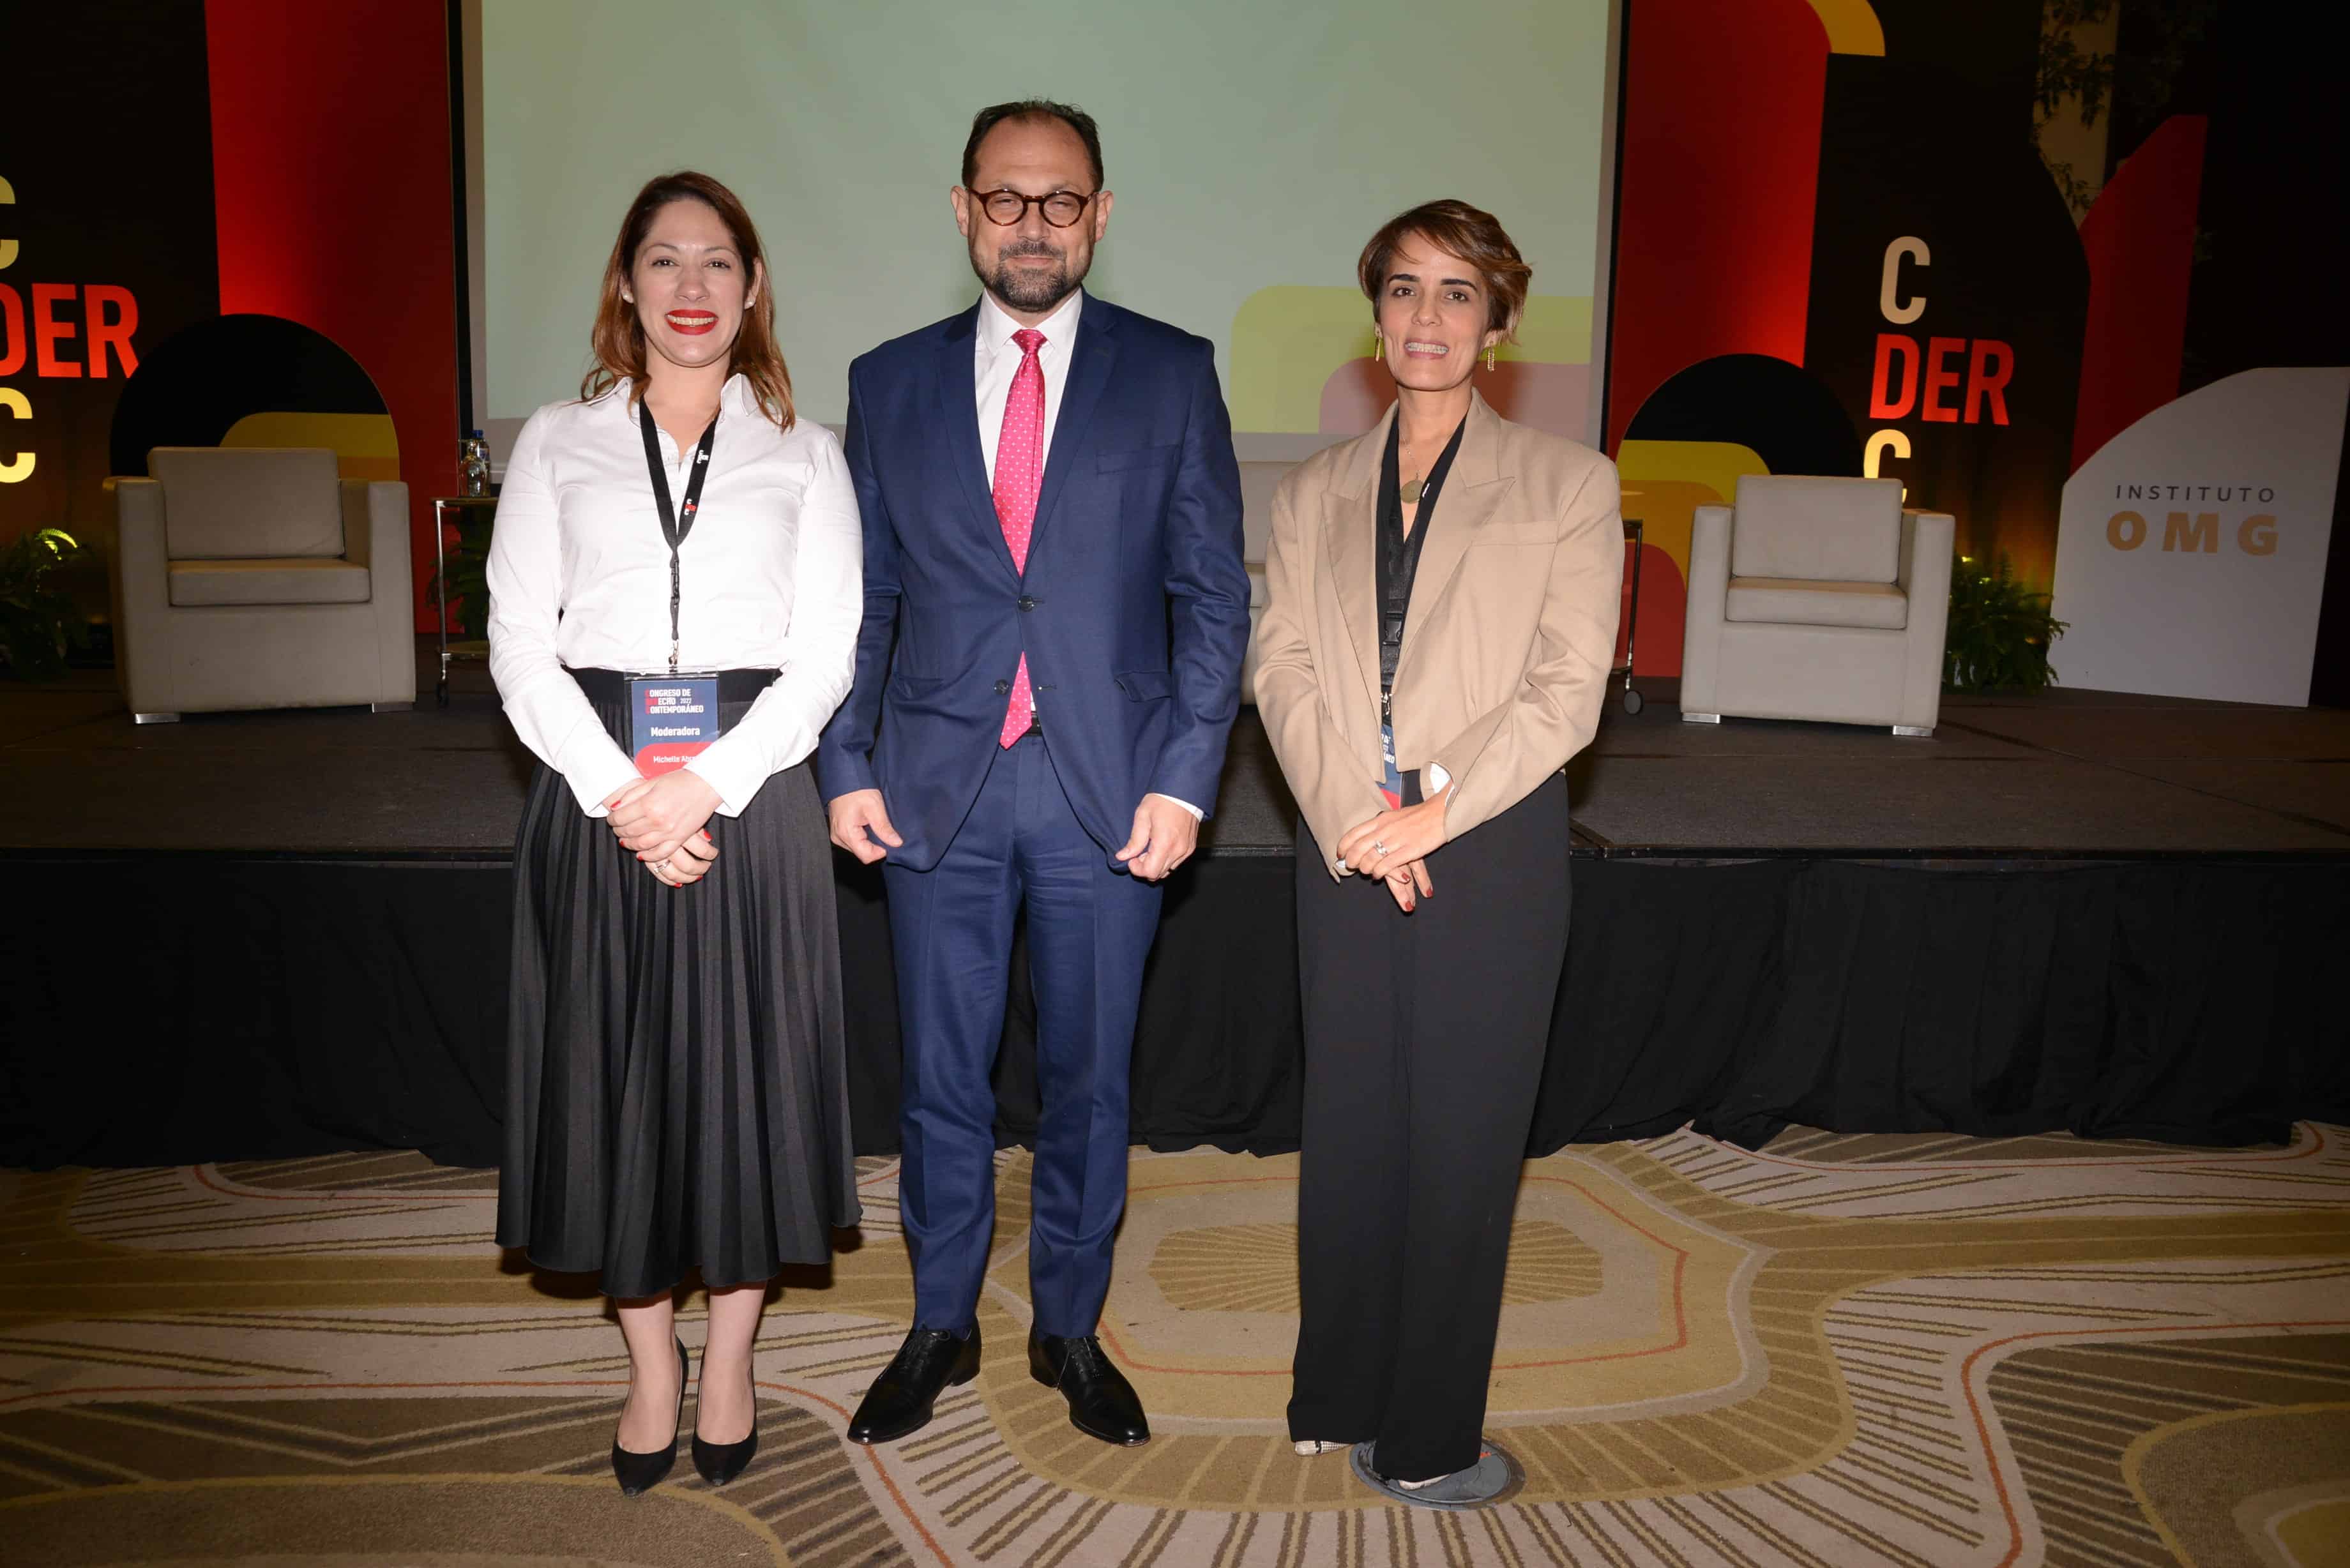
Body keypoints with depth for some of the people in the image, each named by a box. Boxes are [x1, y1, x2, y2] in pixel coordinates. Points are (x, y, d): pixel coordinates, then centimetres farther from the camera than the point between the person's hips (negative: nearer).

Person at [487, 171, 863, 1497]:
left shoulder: (803, 453, 9)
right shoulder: (559, 443, 10)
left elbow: (826, 652, 1)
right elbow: (520, 646, 3)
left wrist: (709, 784, -13)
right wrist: (620, 792, -11)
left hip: (751, 785, -1)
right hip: (598, 792, 1)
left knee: (745, 1064, 3)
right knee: (615, 1068, 5)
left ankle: (731, 1359, 21)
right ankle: (652, 1360, 23)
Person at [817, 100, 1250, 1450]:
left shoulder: (1172, 374, 3)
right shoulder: (890, 384, 8)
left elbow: (1214, 594, 0)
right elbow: (862, 600, 9)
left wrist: (1185, 779, -8)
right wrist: (848, 768, 0)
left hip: (1107, 788, -1)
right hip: (937, 785, 1)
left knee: (1089, 1078, 10)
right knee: (942, 1077, 11)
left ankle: (1072, 1328, 29)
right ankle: (942, 1326, 30)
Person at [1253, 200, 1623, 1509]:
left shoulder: (1567, 483, 3)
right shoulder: (1316, 491, 12)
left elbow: (1569, 689, -5)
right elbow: (1285, 667, 3)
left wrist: (1433, 811, -14)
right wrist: (1354, 814, -12)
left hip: (1491, 850, -2)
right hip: (1345, 852, 3)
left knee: (1463, 1142, 4)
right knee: (1349, 1129, 10)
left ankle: (1429, 1436, 19)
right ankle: (1342, 1399, 26)